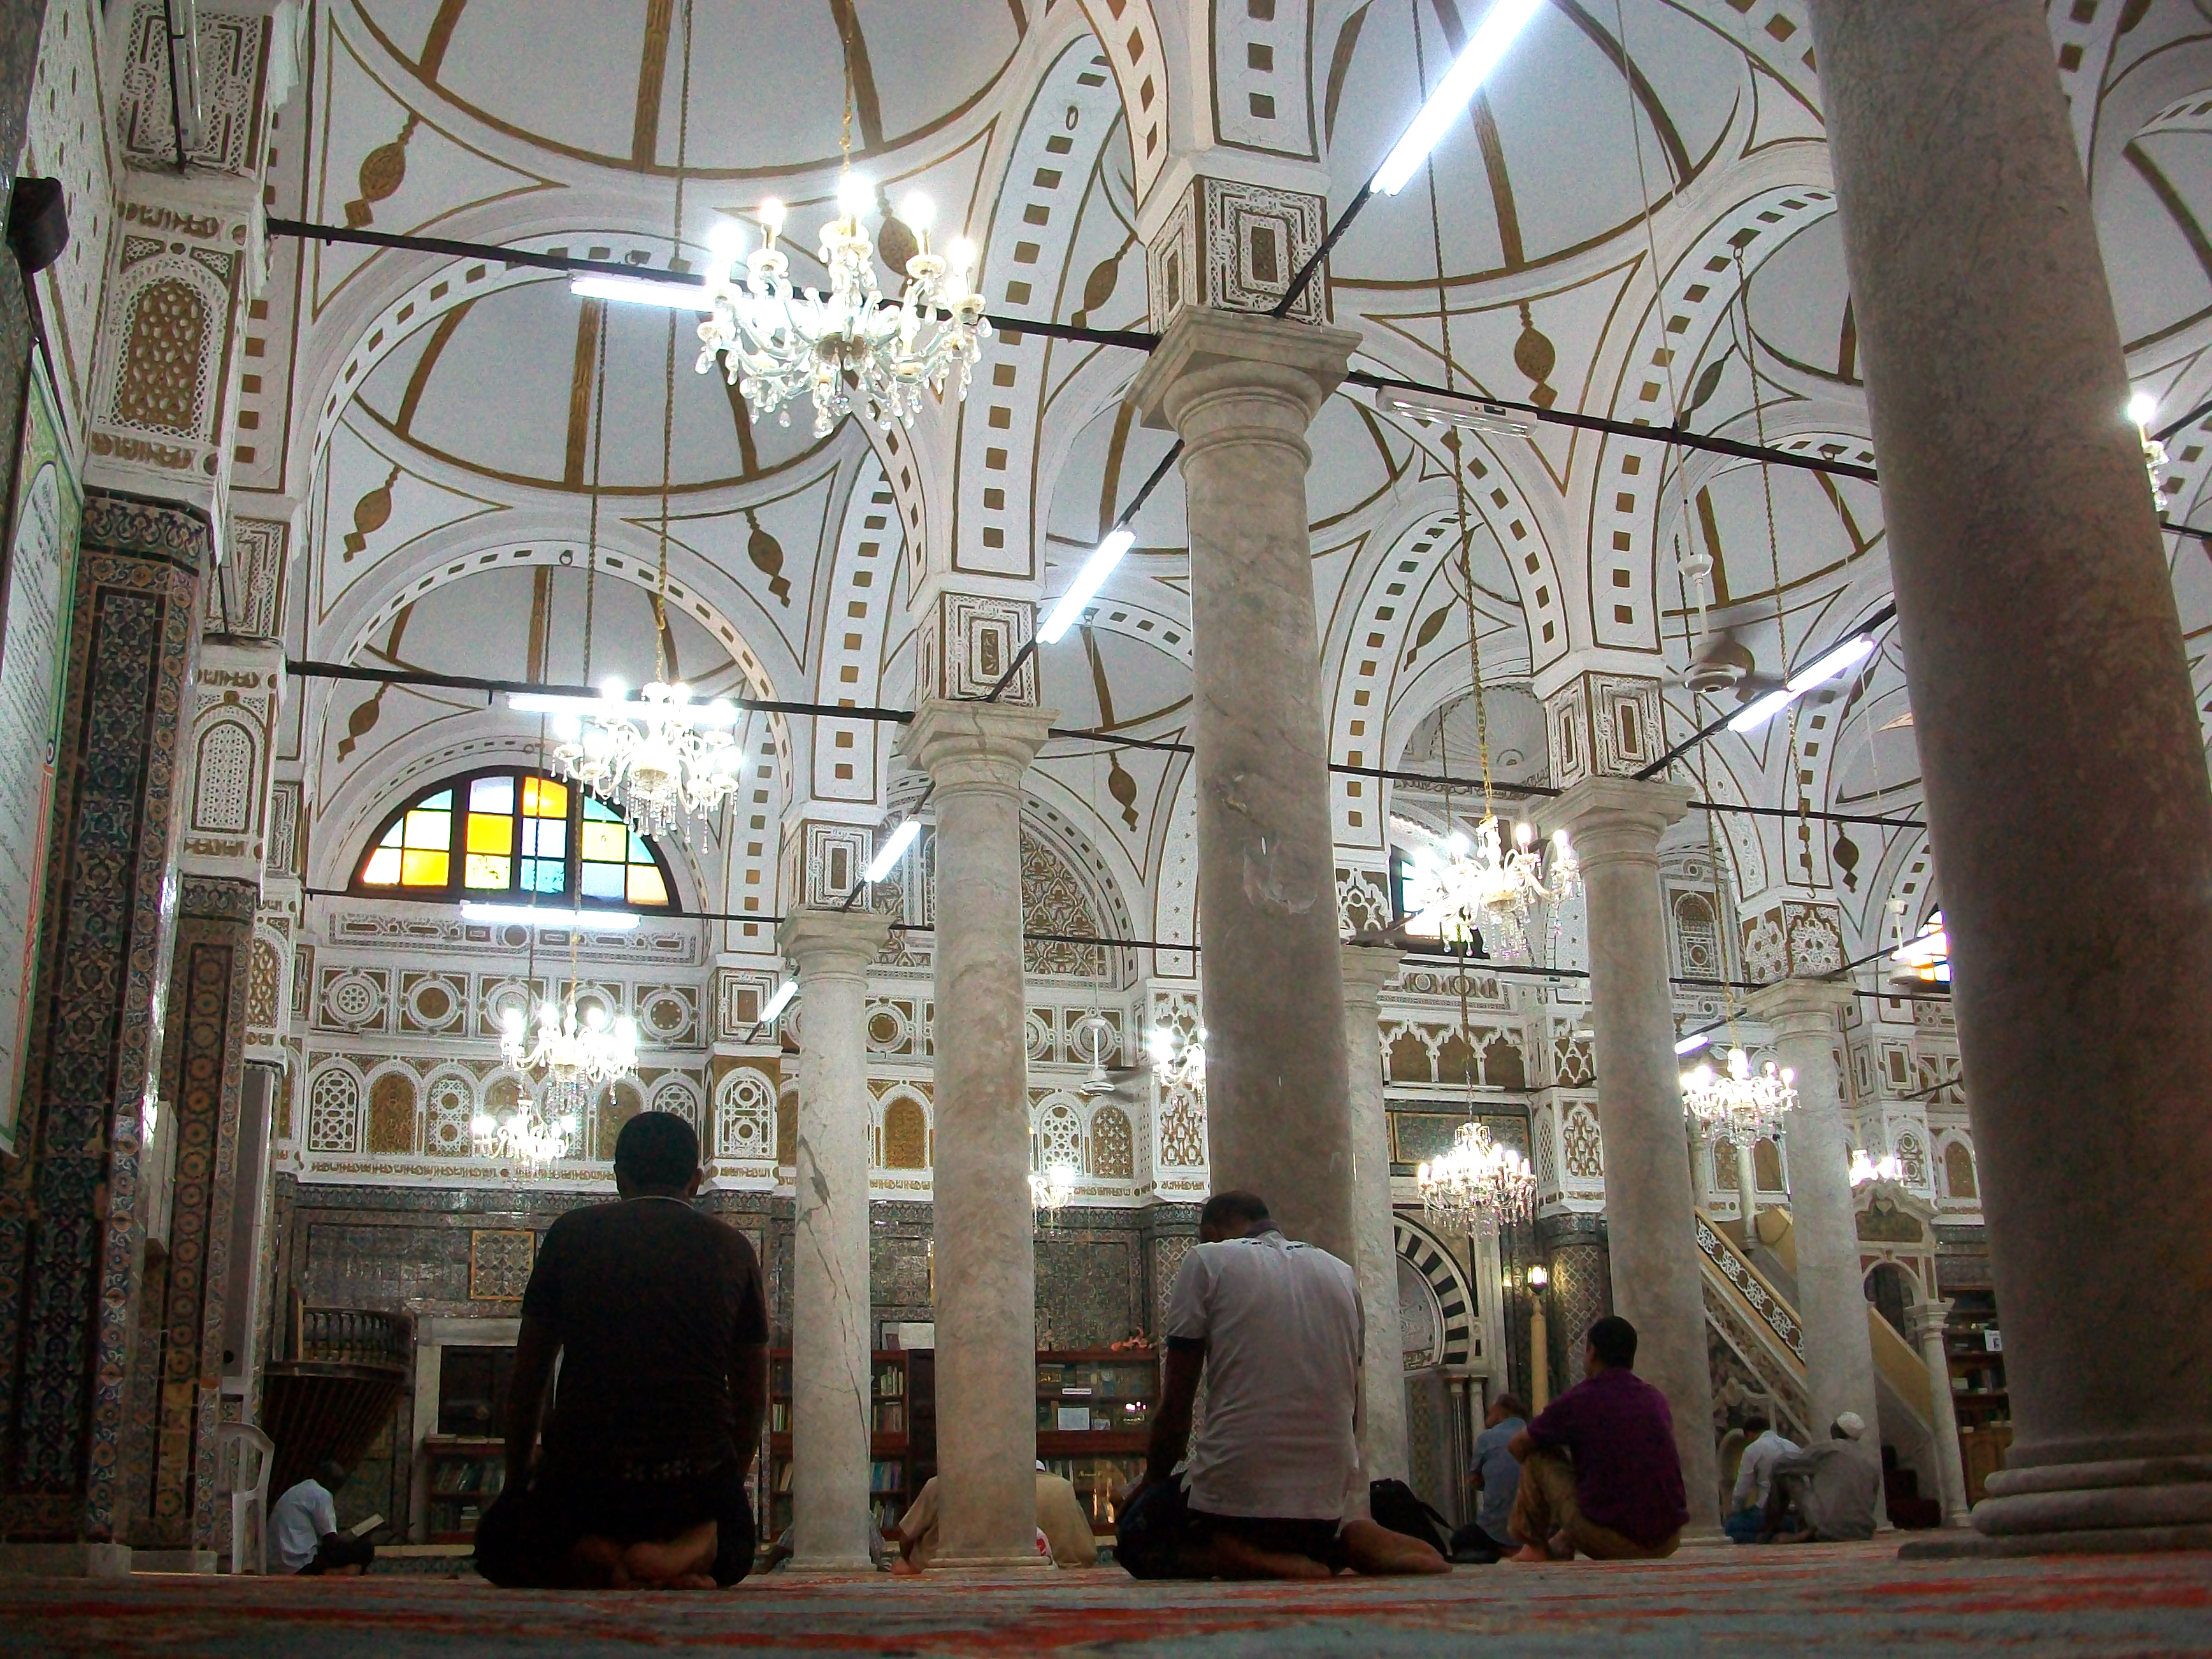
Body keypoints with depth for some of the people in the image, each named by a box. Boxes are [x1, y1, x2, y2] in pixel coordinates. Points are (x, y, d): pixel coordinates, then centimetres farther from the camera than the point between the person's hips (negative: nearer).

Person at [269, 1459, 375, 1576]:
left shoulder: (295, 1491, 16)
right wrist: (348, 1537, 7)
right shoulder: (322, 1495, -11)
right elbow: (331, 1540, -13)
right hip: (306, 1563, -9)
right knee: (366, 1549, -8)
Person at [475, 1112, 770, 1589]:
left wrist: (518, 1479, 28)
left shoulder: (570, 1232, 8)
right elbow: (752, 1397, 16)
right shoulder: (732, 1247, 10)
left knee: (500, 1541, 31)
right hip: (697, 1474, 0)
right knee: (733, 1541, 34)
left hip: (583, 1474, 0)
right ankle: (689, 1549, -5)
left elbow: (527, 1380, 13)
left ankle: (591, 1558, -4)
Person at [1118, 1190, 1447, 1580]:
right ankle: (1355, 1537, 0)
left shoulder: (1205, 1260, 3)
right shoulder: (1342, 1273, 17)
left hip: (1232, 1495, -4)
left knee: (1135, 1538, 23)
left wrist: (1153, 1481, 16)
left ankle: (1235, 1555, -9)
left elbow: (1175, 1405, 1)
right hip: (1328, 1497, 4)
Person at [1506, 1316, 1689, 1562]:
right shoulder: (1657, 1400, 9)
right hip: (1667, 1543, 5)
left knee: (1538, 1454, 11)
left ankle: (1535, 1547, 18)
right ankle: (1561, 1546, 39)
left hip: (1609, 1542, -5)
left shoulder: (1578, 1400, -6)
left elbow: (1518, 1448, 6)